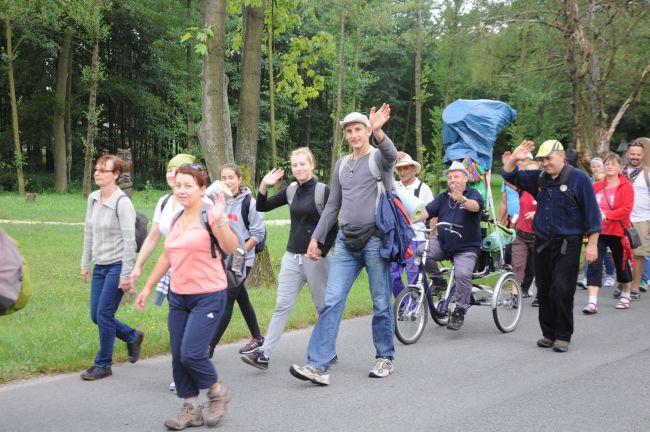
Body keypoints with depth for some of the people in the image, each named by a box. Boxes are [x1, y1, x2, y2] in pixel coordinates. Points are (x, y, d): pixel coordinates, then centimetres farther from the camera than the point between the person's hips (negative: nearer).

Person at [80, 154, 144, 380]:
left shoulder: (122, 203, -15)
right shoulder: (93, 199, 6)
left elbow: (129, 240, -16)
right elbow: (89, 232, 15)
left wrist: (126, 274, -17)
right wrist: (85, 263, 15)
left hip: (117, 265, -7)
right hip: (100, 266, 8)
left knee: (104, 314, -5)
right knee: (96, 315, 9)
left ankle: (103, 364, 10)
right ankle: (133, 336, 32)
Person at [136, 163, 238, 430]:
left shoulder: (209, 216, -12)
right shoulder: (175, 219, 10)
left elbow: (231, 248, -26)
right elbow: (167, 256, 21)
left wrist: (219, 220, -40)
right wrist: (148, 287, 22)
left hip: (208, 296, -7)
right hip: (178, 296, 7)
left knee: (191, 354, -13)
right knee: (178, 357, 6)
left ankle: (218, 392, 14)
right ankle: (191, 410, 20)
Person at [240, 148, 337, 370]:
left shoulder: (323, 191, -7)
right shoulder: (291, 191, 8)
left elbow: (334, 226, -7)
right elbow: (262, 207, 9)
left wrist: (322, 251, -12)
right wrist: (264, 186, -6)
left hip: (315, 258, -5)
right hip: (292, 257, 5)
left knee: (323, 306, 7)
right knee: (282, 305, 0)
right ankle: (264, 354, -4)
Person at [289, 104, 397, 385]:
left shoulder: (379, 158, -1)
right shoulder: (341, 165, 16)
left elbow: (391, 154, -27)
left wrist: (378, 131, -47)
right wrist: (317, 238, 13)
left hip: (375, 239, -5)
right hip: (346, 241, 5)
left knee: (381, 303, 4)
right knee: (332, 301, -4)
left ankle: (385, 357, 21)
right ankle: (319, 365, -7)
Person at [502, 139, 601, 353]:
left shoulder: (579, 178, -5)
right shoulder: (538, 178, 9)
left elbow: (592, 212, -6)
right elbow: (510, 176, 14)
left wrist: (592, 244, -11)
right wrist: (514, 158, -6)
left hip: (567, 245, -5)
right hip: (542, 244, 5)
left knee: (562, 291, -9)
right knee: (544, 292, 9)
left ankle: (563, 336, 3)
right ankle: (548, 333, 19)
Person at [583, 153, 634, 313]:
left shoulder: (626, 186, -5)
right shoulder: (596, 186, 5)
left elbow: (627, 208, -17)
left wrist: (607, 215, -27)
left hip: (617, 232, -2)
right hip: (598, 232, 2)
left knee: (622, 264, 14)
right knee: (594, 266, -10)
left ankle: (626, 295, 38)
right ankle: (592, 302, -13)